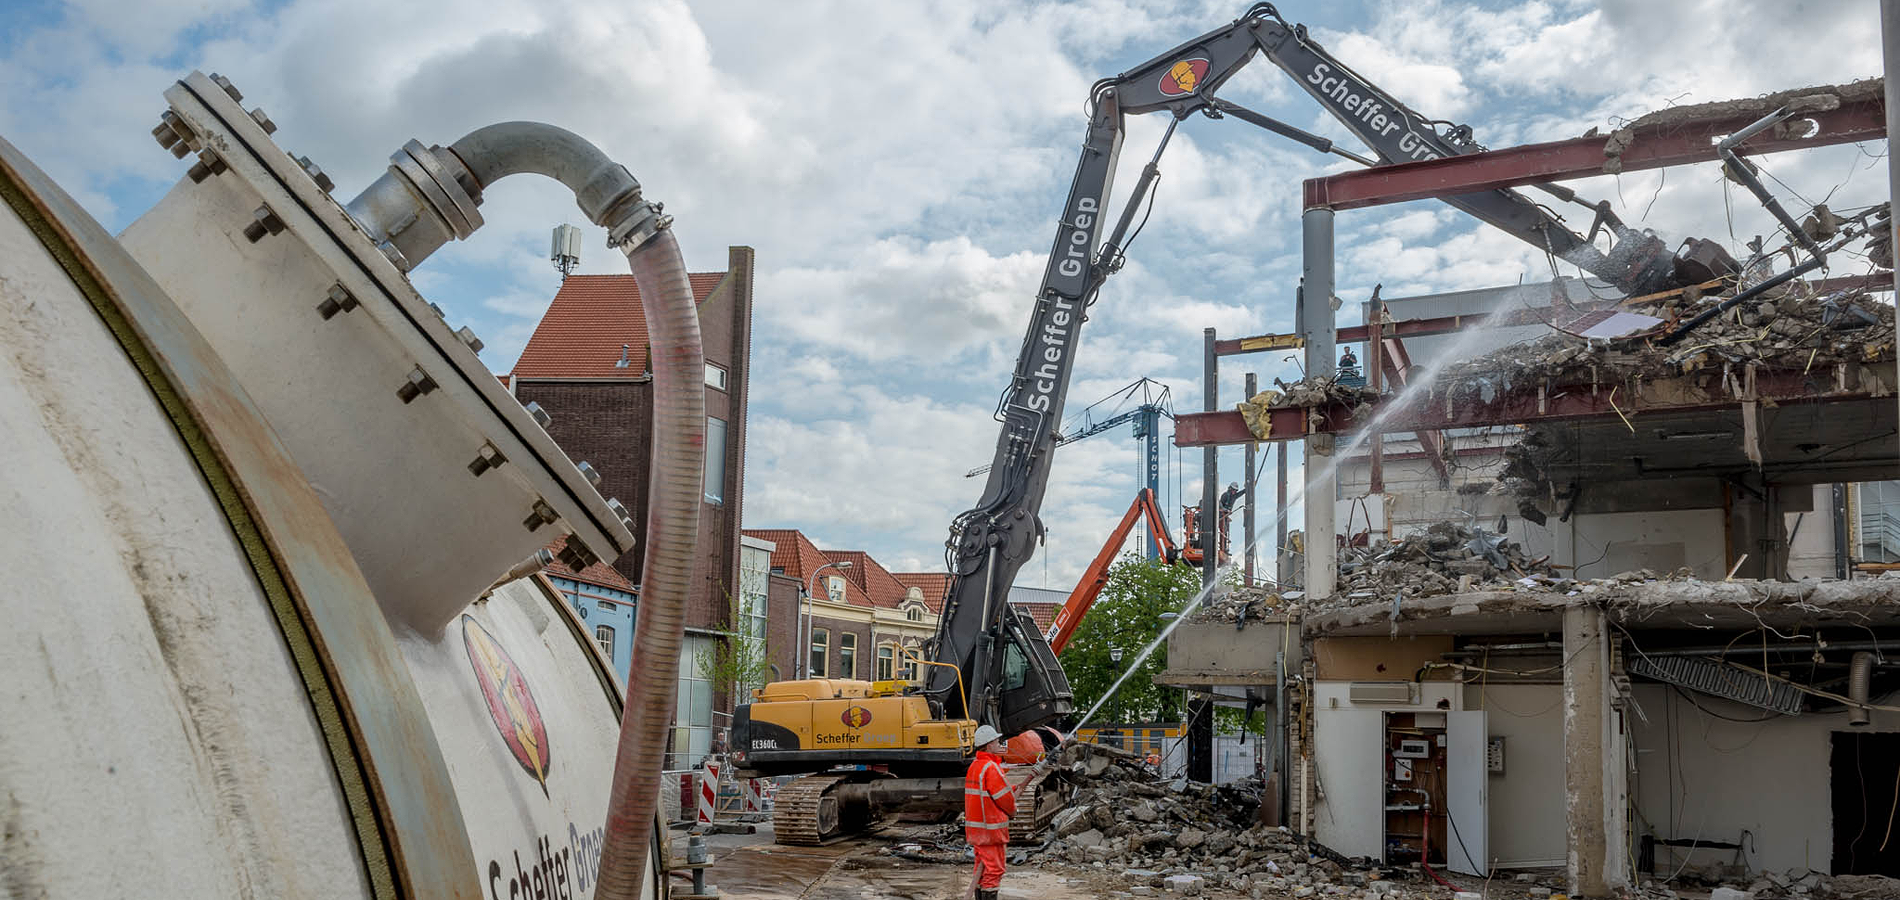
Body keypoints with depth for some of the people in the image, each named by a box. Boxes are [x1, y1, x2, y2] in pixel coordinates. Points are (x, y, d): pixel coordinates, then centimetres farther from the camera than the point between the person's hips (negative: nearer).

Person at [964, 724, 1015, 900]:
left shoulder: (974, 765, 12)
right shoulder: (990, 767, -18)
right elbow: (1004, 797, -16)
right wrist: (1012, 810, 2)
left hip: (975, 827, 9)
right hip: (990, 828, -9)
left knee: (982, 869, 16)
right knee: (994, 869, -5)